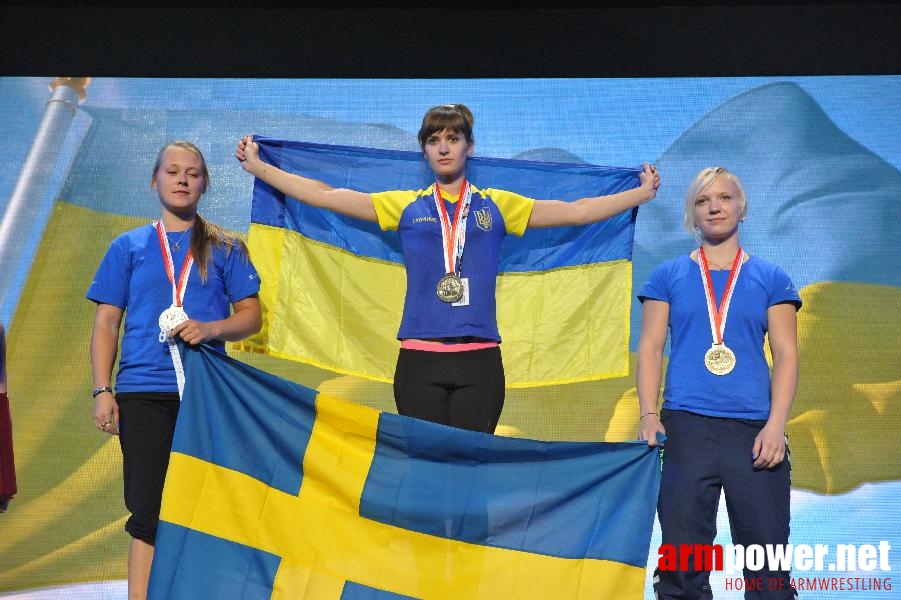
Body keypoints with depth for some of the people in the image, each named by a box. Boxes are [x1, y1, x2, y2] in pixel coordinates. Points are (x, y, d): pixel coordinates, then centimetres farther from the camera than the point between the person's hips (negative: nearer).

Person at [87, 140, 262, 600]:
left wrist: (211, 328, -13)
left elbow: (251, 316, 7)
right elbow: (106, 323, 8)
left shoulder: (224, 247, 10)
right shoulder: (129, 245, 10)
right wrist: (102, 390, -2)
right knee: (148, 512, -1)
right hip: (144, 392, 0)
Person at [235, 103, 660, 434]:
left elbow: (573, 211, 13)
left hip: (479, 358, 0)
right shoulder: (406, 206, 12)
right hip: (419, 358, 0)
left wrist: (642, 193, 13)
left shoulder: (497, 205, 13)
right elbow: (326, 196, 10)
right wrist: (258, 167, 9)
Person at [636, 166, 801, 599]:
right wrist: (649, 414, -7)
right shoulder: (668, 276, 11)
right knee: (682, 557, 1)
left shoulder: (770, 279, 10)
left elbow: (786, 356, 5)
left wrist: (775, 425, -8)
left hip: (754, 430, 0)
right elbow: (649, 349, 6)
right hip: (685, 428, 0)